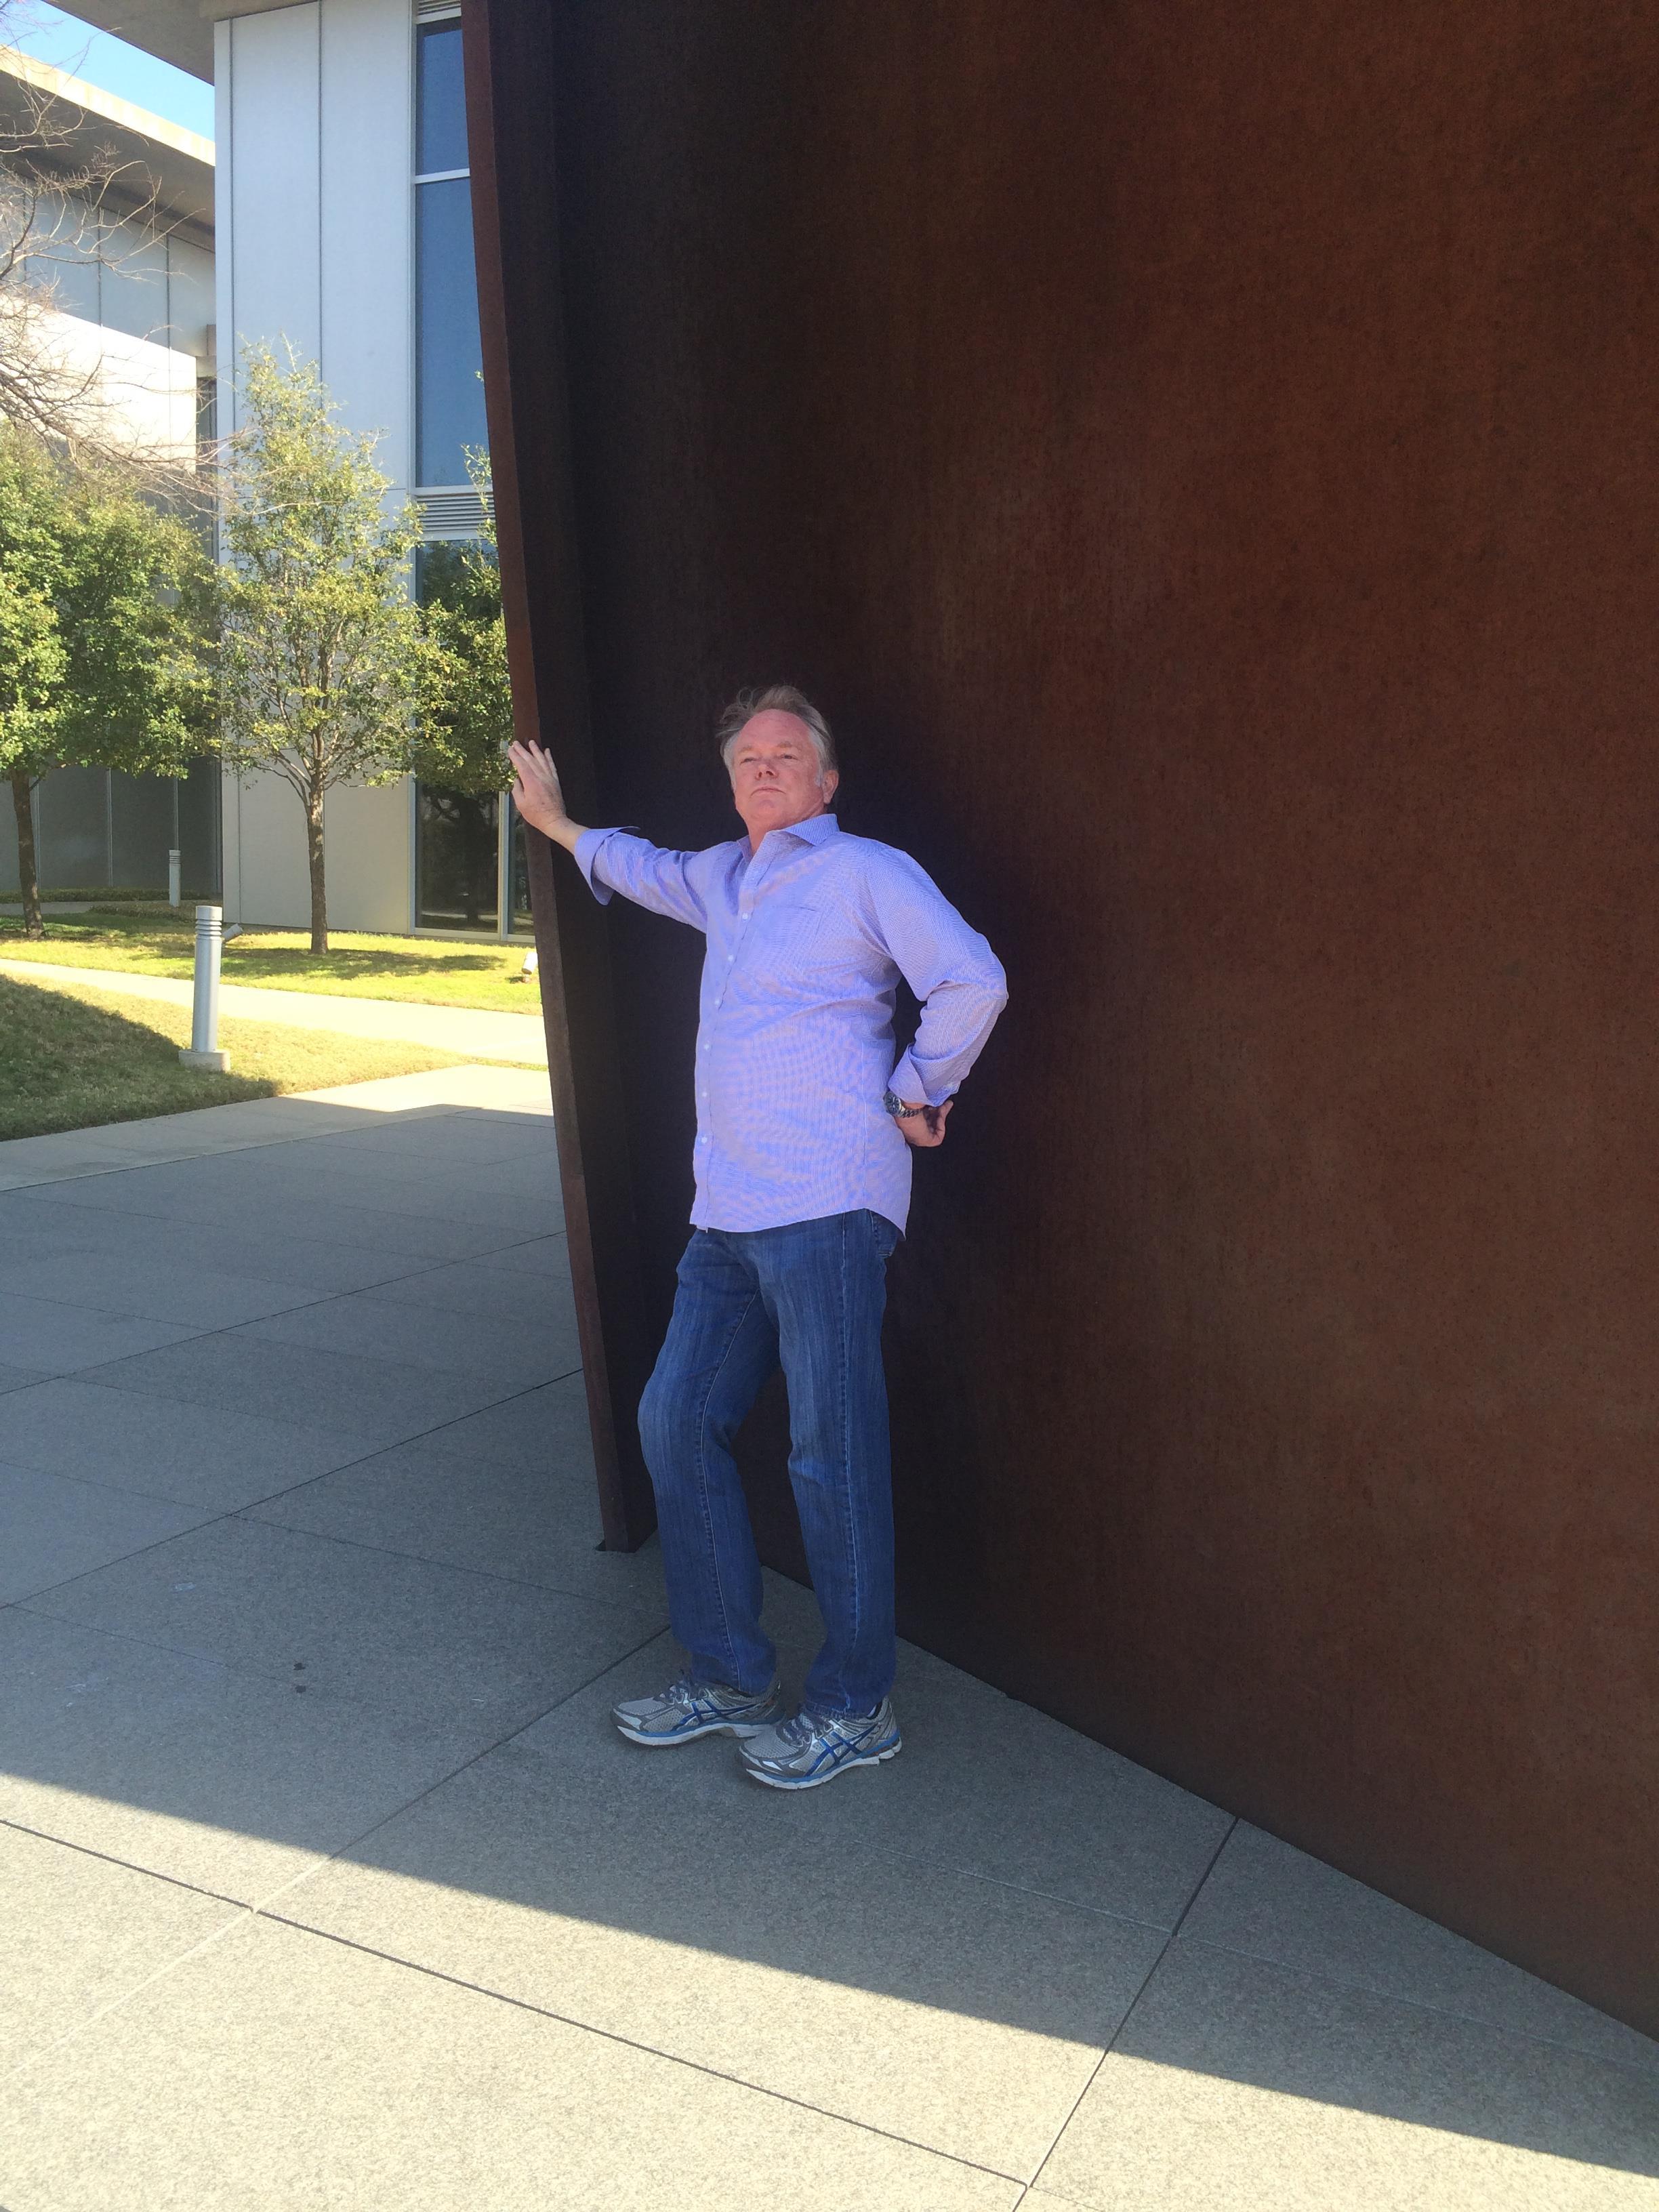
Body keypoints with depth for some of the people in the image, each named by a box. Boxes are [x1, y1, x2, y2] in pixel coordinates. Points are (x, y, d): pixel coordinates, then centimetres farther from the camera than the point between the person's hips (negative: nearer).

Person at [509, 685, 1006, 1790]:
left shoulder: (866, 873, -3)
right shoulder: (724, 879, 21)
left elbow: (973, 980, -14)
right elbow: (647, 869, 43)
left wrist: (915, 1091, -5)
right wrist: (558, 824, 54)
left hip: (826, 1210, -8)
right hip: (729, 1213, 8)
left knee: (833, 1456, -4)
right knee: (679, 1420, 8)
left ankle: (856, 1707, 10)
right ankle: (731, 1676, 21)